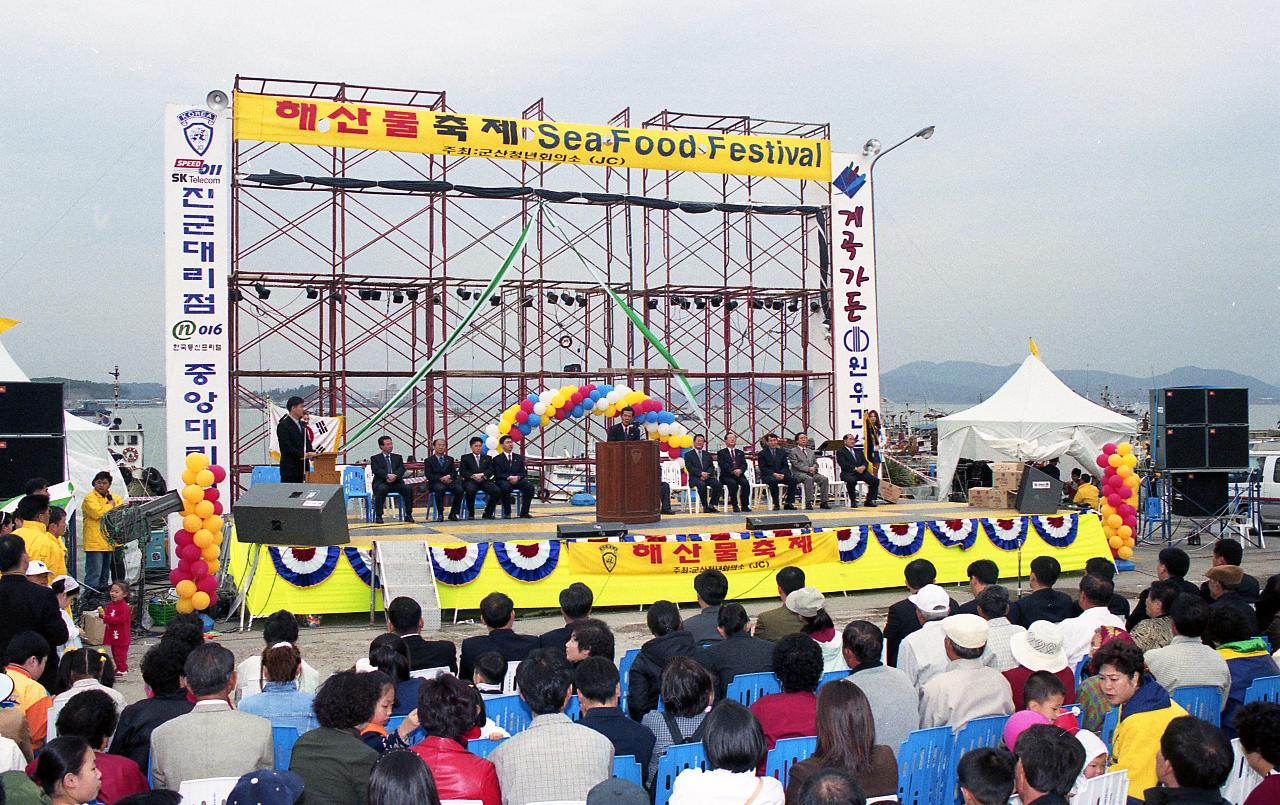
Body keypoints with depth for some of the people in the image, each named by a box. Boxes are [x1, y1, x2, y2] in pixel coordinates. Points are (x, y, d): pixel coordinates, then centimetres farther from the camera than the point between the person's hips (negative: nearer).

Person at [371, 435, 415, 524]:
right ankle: (378, 516, -30)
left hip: (396, 482, 3)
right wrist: (387, 475, -23)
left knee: (408, 488, -26)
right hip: (381, 482, -3)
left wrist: (395, 476, -17)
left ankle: (408, 515, -19)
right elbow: (376, 470, -6)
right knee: (381, 489, -37)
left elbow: (402, 469, 5)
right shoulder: (375, 458, 11)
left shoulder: (397, 457, 21)